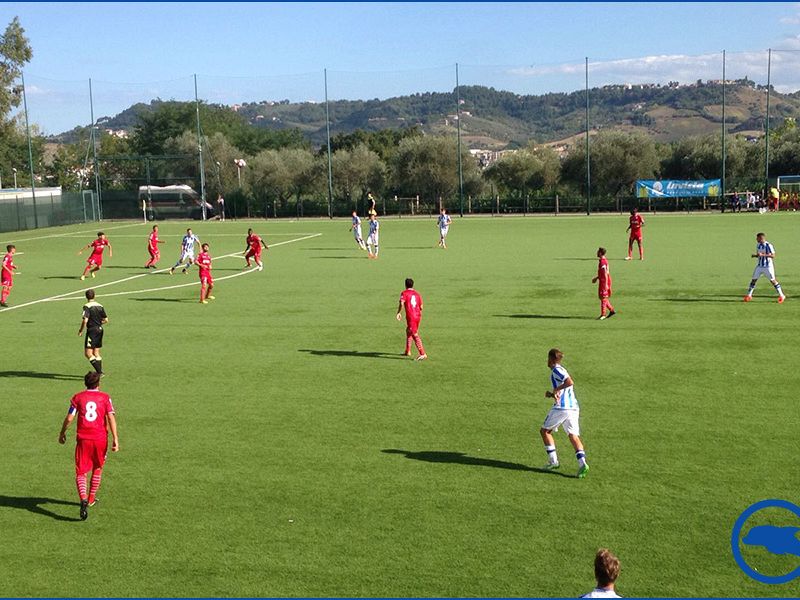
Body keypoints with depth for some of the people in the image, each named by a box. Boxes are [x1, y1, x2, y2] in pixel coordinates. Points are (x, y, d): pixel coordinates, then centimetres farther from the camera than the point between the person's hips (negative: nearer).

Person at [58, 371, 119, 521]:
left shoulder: (78, 397, 4)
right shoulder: (105, 397, 2)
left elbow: (69, 418, 1)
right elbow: (111, 417, -8)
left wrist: (62, 433, 17)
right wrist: (115, 439, -9)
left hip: (83, 439, -1)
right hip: (100, 439, 1)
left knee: (80, 473, 2)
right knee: (98, 469, 23)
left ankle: (83, 499, -22)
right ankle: (91, 498, 34)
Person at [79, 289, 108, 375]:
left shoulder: (87, 306, -11)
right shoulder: (100, 306, 8)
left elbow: (85, 320, -21)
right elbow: (106, 320, 9)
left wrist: (81, 330, -7)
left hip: (91, 330, -7)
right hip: (100, 330, 7)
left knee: (88, 353, -6)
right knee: (96, 353, 16)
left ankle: (100, 372, -15)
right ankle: (100, 372, 16)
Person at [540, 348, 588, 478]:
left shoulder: (556, 370, -4)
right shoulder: (561, 370, 25)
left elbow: (570, 382, -21)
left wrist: (556, 389, -9)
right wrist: (551, 394, 11)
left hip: (561, 407, -8)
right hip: (573, 407, 8)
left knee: (545, 430, 10)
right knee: (573, 436, -1)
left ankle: (553, 461, 7)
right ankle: (582, 463, -20)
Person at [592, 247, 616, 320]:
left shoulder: (602, 262, -19)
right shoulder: (605, 260, 12)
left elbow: (605, 273, -22)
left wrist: (606, 284, -23)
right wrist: (597, 278, 29)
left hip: (604, 282, -10)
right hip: (603, 281, 10)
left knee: (603, 297, -4)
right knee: (603, 297, 15)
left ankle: (603, 314, 1)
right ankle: (612, 310, 19)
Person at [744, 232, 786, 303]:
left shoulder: (769, 246, -16)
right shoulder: (758, 245, 6)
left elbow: (773, 256, -19)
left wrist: (763, 255, -27)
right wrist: (755, 255, -6)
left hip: (768, 266, -6)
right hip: (759, 266, 6)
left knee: (773, 280, -3)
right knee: (754, 279, 2)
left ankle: (781, 295, 8)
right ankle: (749, 295, 10)